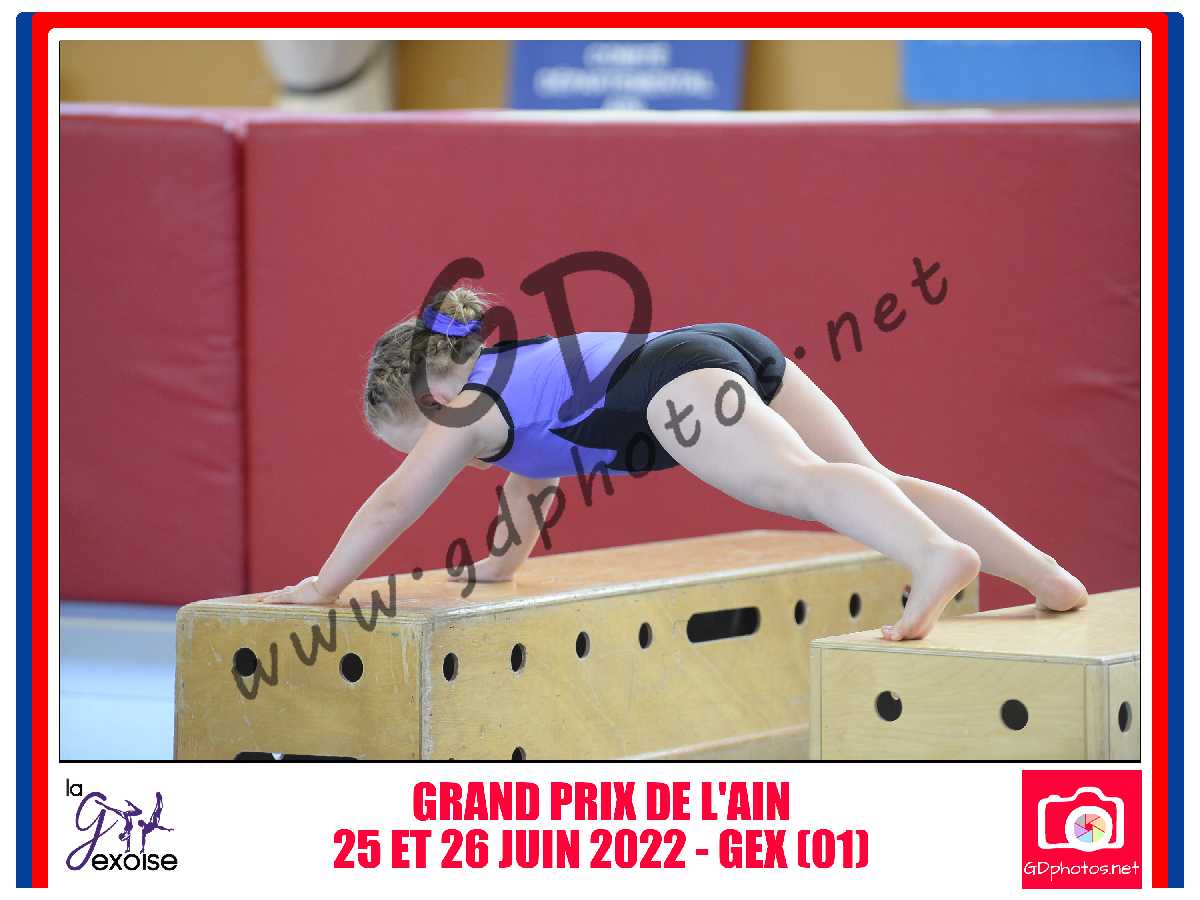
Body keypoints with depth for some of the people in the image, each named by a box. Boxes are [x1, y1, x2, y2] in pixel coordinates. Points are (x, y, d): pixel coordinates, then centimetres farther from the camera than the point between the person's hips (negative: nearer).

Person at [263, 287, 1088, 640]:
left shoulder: (467, 409, 14)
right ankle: (1046, 575, -7)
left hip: (678, 376, -9)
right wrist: (498, 568, 68)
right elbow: (530, 482, 56)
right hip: (738, 352, 9)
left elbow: (389, 505, 18)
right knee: (869, 479, 4)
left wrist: (323, 588, 28)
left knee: (796, 480, -31)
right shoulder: (513, 380, 38)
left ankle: (939, 557, -57)